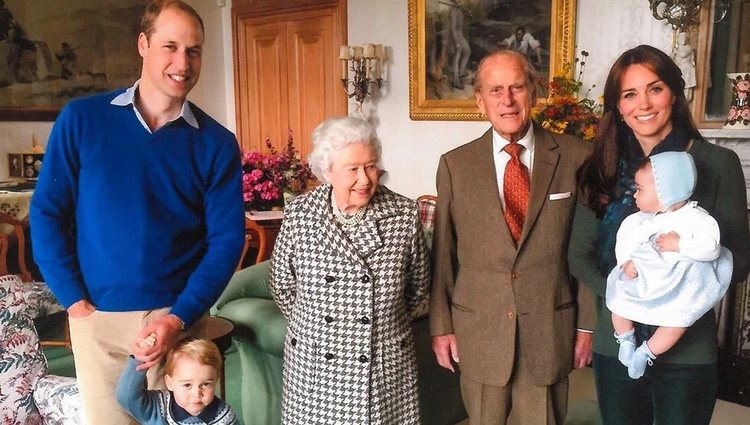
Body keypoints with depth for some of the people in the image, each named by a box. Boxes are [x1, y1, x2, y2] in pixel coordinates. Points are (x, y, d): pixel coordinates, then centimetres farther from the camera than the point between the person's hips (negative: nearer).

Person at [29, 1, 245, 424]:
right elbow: (47, 212, 1)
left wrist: (179, 317, -13)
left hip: (178, 317, 0)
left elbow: (227, 238, -5)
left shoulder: (217, 143, -2)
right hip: (98, 317, 1)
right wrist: (75, 301, -6)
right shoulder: (81, 120, -2)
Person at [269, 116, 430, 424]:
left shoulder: (405, 215, -9)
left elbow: (419, 286, 5)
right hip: (315, 363, 0)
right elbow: (281, 287, 4)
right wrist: (311, 327, 11)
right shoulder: (298, 215, -8)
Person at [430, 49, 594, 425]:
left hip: (550, 329, 0)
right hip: (479, 330, 1)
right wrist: (441, 325, 3)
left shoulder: (575, 157, -3)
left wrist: (589, 322, 2)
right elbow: (442, 252, 2)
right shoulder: (455, 165, -2)